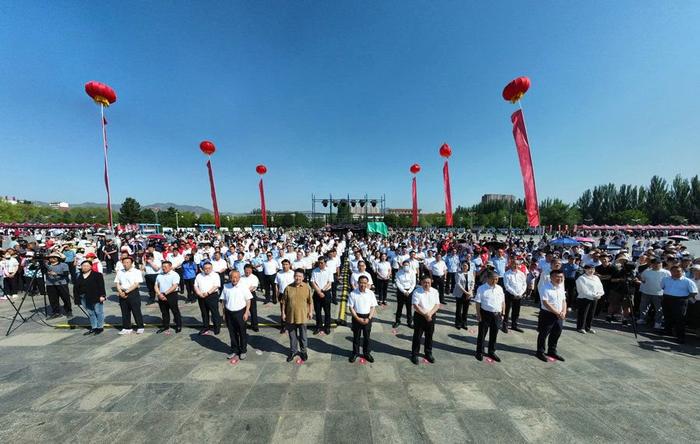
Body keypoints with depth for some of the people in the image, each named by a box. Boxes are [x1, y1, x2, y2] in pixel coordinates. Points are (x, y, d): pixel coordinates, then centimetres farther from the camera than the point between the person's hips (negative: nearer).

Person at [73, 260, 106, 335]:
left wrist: (102, 295, -16)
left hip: (96, 298, -5)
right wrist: (77, 298, 6)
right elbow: (76, 288, 13)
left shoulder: (97, 275, -7)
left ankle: (100, 327, 14)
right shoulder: (79, 276, 9)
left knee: (98, 312, 3)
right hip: (84, 299, 5)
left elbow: (101, 286, -10)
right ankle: (93, 328, 24)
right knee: (90, 313, 14)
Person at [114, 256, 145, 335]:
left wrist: (126, 292, -15)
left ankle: (140, 327, 12)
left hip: (133, 293, -5)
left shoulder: (136, 272, -5)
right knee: (125, 312, 11)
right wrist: (120, 292, -7)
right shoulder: (120, 272, 11)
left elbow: (136, 284, -10)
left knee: (136, 311, 1)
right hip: (122, 294, 5)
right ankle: (126, 328, 24)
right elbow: (117, 283, 9)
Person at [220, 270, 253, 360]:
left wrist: (246, 312, -10)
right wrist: (224, 313, 6)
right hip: (229, 313, 3)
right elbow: (223, 301, 8)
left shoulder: (243, 286, -10)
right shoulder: (226, 287, -1)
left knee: (242, 333, 10)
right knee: (232, 333, 15)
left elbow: (248, 300, -6)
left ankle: (243, 351, 27)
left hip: (240, 312, -3)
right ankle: (234, 350, 33)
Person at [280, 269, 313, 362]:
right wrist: (283, 313, -1)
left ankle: (303, 351, 34)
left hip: (302, 316, -1)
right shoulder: (288, 287, -7)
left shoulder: (307, 287, -8)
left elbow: (310, 301, -1)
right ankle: (293, 351, 36)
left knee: (302, 335, 14)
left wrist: (310, 311, -2)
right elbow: (284, 302, 0)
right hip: (290, 315, 1)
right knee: (292, 335, 16)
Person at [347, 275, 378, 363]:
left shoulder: (371, 293, -8)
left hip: (367, 317, 1)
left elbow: (373, 307, -3)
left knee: (367, 336, 15)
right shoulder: (353, 293, -12)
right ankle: (355, 353, 33)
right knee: (356, 336, 14)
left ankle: (367, 353, 35)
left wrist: (369, 318, -12)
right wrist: (358, 318, -14)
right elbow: (351, 308, -8)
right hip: (357, 317, -1)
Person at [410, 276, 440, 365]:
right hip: (419, 316, -3)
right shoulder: (417, 292, -12)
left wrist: (430, 314, -16)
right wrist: (425, 314, -20)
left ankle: (428, 353, 36)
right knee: (417, 336, 7)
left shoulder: (435, 291, -1)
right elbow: (415, 306, -15)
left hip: (431, 317, 3)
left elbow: (437, 305, -3)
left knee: (429, 336, 17)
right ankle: (414, 354, 22)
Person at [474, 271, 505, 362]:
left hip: (497, 315, 5)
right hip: (485, 314, -5)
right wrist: (478, 315, -13)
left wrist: (502, 314, 9)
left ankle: (491, 352, 35)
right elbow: (478, 302, -11)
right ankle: (479, 352, 23)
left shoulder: (500, 288, 6)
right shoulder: (482, 288, -10)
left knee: (494, 334, 17)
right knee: (482, 334, 7)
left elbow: (503, 302, 12)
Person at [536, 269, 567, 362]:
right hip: (547, 314, -7)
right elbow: (546, 303, -21)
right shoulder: (546, 288, -19)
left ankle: (552, 351, 37)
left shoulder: (561, 287, 4)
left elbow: (564, 300, 10)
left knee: (556, 334, 19)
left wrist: (563, 312, -4)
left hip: (559, 315, 7)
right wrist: (557, 313, -20)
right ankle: (540, 352, 20)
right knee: (543, 334, 6)